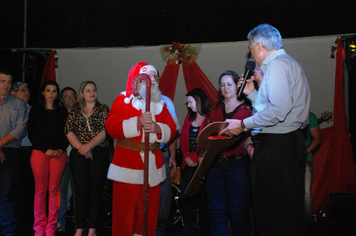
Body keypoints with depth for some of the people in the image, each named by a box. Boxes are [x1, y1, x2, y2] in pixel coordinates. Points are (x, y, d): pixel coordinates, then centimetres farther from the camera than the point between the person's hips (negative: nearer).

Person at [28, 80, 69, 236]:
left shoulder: (62, 112, 14)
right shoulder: (35, 111, 12)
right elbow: (31, 134, 5)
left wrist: (61, 149, -7)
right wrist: (46, 150, -6)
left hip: (59, 154, 1)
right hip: (39, 152, 0)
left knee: (54, 189, -1)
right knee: (40, 190, -2)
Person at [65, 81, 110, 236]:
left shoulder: (103, 109, 8)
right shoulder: (75, 111, 13)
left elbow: (105, 130, -5)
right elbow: (68, 131, 2)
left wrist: (89, 145, -14)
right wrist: (81, 147, -12)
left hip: (99, 153, -1)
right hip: (79, 154, 1)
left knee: (96, 189, -2)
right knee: (81, 190, 0)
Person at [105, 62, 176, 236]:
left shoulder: (160, 103, 13)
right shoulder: (123, 100, 1)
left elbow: (172, 130, 5)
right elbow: (111, 127, -12)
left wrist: (157, 128, -15)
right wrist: (137, 123, -21)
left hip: (153, 165, 4)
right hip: (127, 166, -4)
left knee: (150, 212, 11)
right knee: (124, 211, 1)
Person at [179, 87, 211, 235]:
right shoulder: (189, 117, 15)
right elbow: (182, 139, 10)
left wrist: (199, 159, -13)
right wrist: (187, 157, -3)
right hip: (188, 164, 6)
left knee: (203, 200, 0)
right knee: (186, 198, 8)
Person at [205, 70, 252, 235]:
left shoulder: (246, 108, 4)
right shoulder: (214, 109, 16)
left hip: (237, 162, -4)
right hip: (214, 163, 4)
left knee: (238, 209, -1)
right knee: (216, 209, 8)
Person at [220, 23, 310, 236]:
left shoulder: (277, 65, -12)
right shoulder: (289, 63, 21)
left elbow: (279, 110, -25)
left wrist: (244, 124, -17)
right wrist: (252, 93, 20)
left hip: (277, 146, -11)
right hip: (291, 142, 11)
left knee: (274, 212, -5)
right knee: (290, 210, 17)